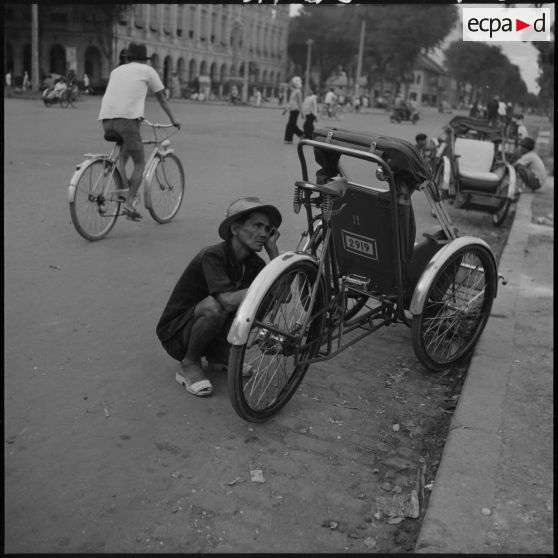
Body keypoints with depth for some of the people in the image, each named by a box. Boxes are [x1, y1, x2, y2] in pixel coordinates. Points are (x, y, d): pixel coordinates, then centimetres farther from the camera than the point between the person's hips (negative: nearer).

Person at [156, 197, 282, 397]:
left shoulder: (253, 262, -2)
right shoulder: (213, 255, -24)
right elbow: (229, 301, -39)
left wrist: (272, 249, -15)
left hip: (212, 330, 7)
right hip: (175, 334, -7)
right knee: (214, 306, -37)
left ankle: (218, 354, 7)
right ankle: (189, 365, -11)